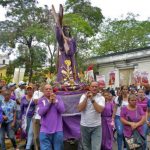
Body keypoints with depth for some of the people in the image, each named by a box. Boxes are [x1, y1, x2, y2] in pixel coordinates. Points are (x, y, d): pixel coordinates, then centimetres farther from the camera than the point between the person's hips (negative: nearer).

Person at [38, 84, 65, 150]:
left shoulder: (58, 98, 4)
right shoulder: (41, 100, 3)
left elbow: (62, 110, -6)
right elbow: (40, 112, -11)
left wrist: (55, 101, -16)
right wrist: (49, 102, -15)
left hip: (58, 130, 1)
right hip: (45, 131, -1)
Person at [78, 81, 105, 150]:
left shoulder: (101, 98, -5)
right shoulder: (84, 96, -2)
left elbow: (100, 110, -21)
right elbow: (80, 109, -13)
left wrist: (92, 99, -23)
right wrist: (86, 98, -18)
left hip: (96, 126, -2)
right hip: (84, 126, 2)